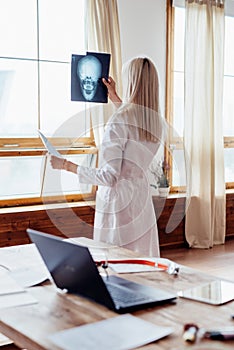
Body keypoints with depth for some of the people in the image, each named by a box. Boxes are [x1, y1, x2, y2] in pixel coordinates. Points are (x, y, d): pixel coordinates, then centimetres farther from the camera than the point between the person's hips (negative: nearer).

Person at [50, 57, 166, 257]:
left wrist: (66, 165, -11)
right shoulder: (158, 122, 3)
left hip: (118, 202, -7)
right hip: (142, 201, 7)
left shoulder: (119, 120, -18)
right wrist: (115, 99, 35)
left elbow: (108, 176, -20)